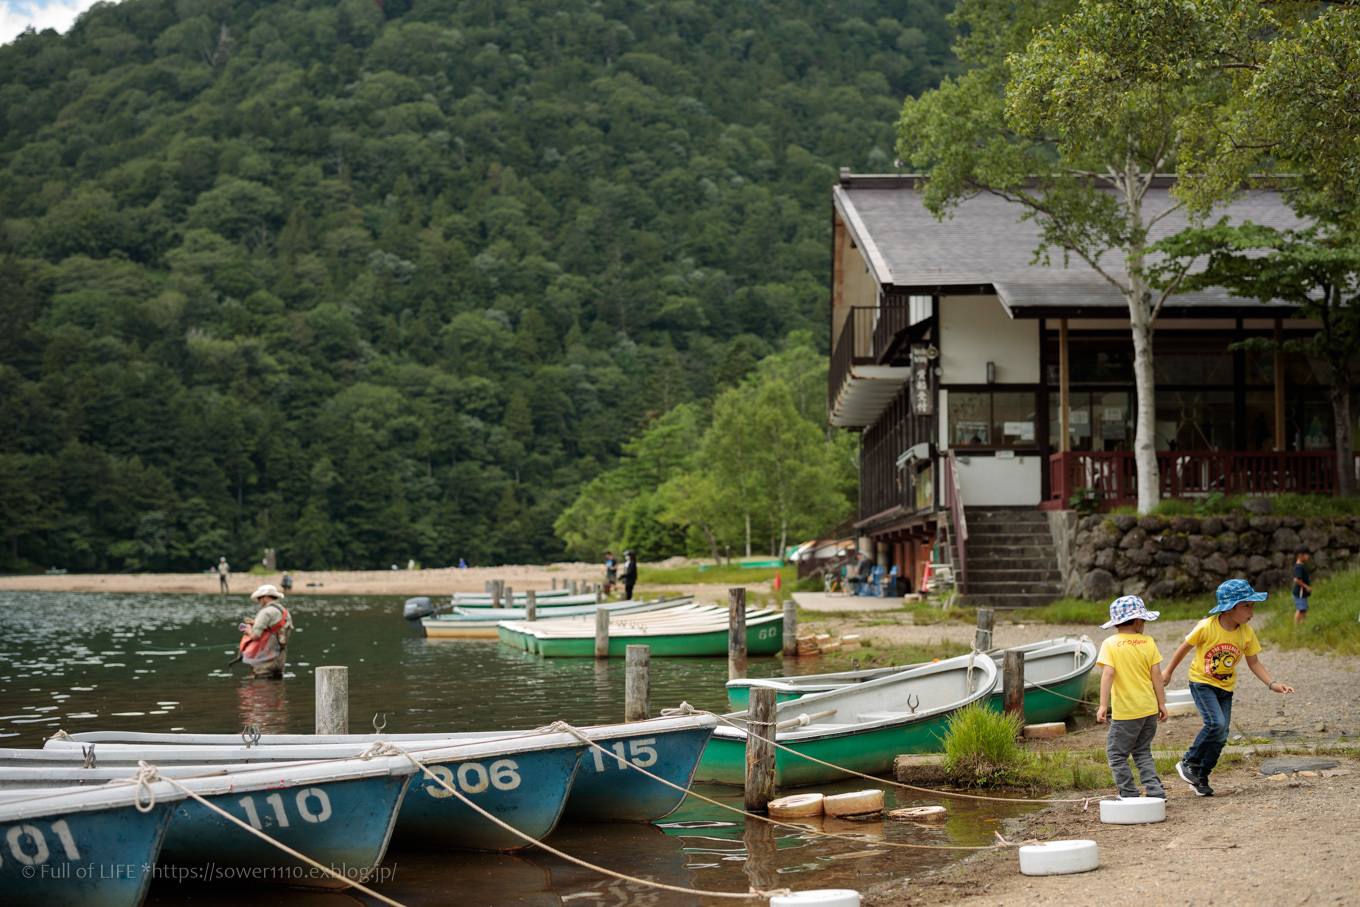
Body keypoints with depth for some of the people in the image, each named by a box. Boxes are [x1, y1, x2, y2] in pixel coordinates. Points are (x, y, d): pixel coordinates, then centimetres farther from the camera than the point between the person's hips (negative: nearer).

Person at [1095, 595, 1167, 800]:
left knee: (1116, 753, 6)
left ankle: (1130, 794, 4)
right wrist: (1161, 703, 10)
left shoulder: (1110, 644, -7)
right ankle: (1155, 790, 10)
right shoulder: (1148, 642, 3)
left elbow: (1108, 674, -17)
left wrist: (1103, 705, -18)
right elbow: (1156, 675, 3)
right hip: (1149, 708, 5)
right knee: (1142, 752, 18)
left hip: (1126, 712, -5)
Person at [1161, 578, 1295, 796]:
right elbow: (1185, 647, -5)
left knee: (1221, 734, 0)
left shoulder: (1247, 633, -8)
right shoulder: (1207, 627, -20)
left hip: (1225, 687, 5)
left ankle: (1201, 778, 15)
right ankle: (1189, 762, -5)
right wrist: (1168, 671, 5)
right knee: (1216, 723, -23)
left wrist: (1272, 684, -10)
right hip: (1202, 682, -5)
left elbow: (1253, 662, 2)